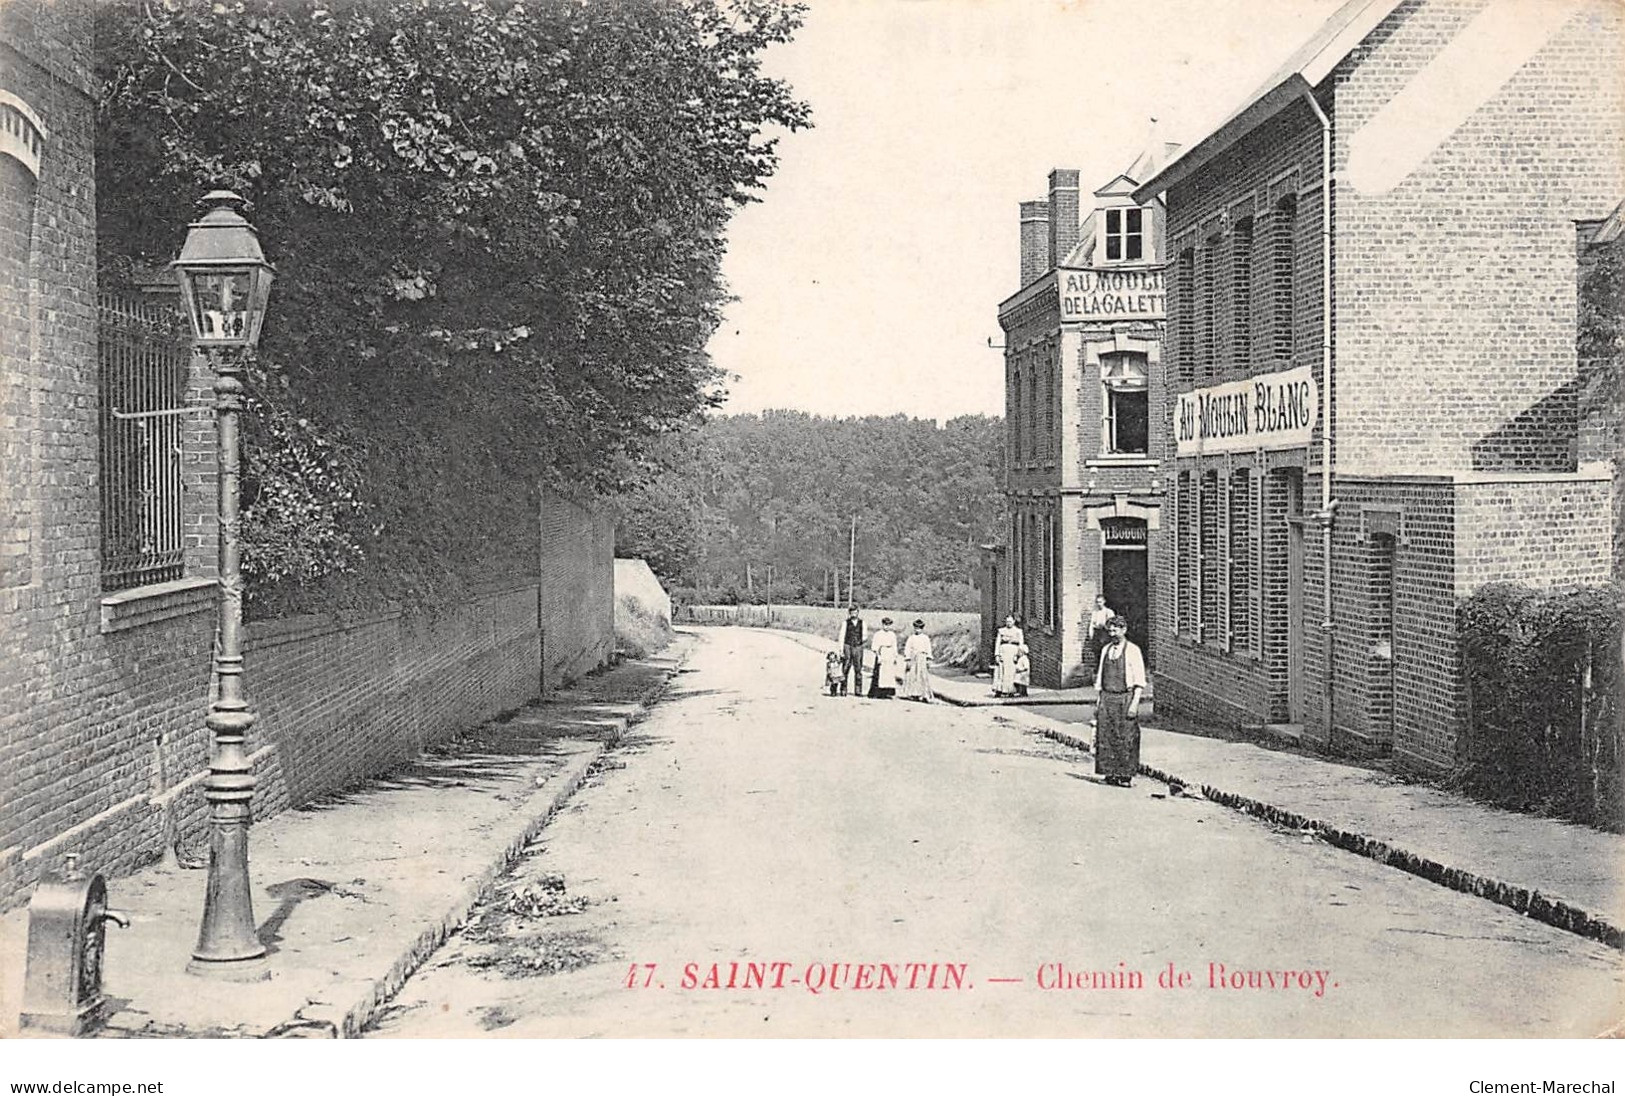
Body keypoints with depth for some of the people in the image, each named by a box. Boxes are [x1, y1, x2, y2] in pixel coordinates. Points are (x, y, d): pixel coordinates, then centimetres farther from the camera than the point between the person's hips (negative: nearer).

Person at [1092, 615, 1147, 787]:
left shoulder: (1133, 651, -4)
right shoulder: (1106, 650, 12)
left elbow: (1140, 681, -6)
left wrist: (1135, 703, -14)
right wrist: (1099, 699, 11)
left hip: (1125, 698, -5)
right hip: (1107, 698, 5)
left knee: (1126, 738, -3)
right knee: (1106, 737, 3)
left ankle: (1126, 775, 4)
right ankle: (1110, 773, 10)